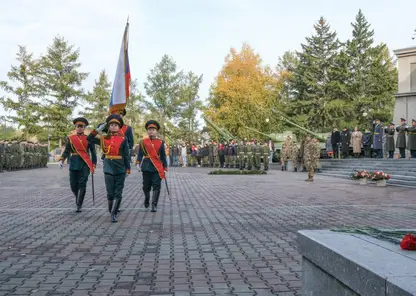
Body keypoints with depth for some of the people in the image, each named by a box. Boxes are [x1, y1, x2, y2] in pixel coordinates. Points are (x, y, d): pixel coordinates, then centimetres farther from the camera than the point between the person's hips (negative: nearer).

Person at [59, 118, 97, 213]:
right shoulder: (71, 138, 8)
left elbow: (93, 152, 6)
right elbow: (66, 151, 0)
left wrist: (93, 165, -1)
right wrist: (61, 160, -17)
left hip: (85, 164, -2)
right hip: (74, 164, 2)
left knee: (82, 184, -10)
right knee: (73, 185, 5)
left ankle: (79, 205, -2)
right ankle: (78, 200, 33)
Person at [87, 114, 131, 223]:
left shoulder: (123, 139, -1)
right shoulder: (104, 139, 6)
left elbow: (127, 155, 0)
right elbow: (89, 139, 6)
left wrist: (128, 168, -5)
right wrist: (98, 129, -2)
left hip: (120, 169, -1)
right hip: (108, 169, 2)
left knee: (118, 193, 0)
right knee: (110, 193, 5)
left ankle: (114, 214, 5)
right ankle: (112, 213, 19)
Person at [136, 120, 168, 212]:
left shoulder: (160, 142, 6)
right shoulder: (143, 142, 5)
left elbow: (163, 156, 8)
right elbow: (140, 154, 4)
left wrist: (165, 168, 7)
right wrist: (138, 164, -10)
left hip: (157, 167, 0)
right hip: (146, 167, 0)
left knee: (156, 186, -5)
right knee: (146, 186, 9)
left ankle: (154, 205, 0)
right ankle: (146, 198, 37)